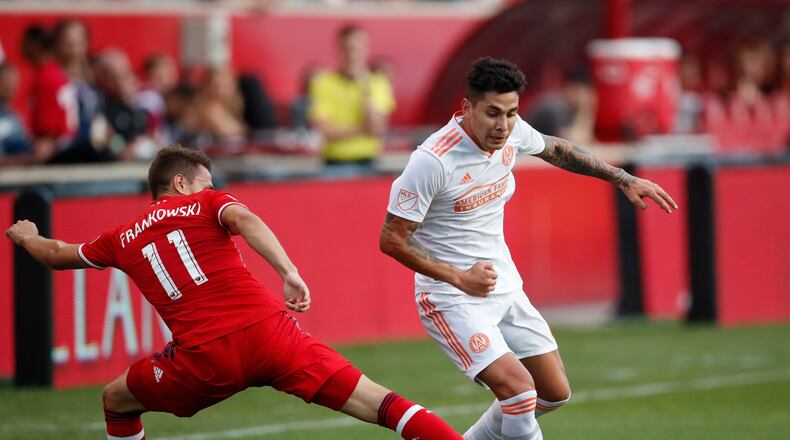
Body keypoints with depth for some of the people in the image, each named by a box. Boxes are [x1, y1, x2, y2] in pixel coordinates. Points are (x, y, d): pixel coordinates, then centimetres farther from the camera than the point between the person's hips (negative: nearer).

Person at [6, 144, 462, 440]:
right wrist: (289, 272, -18)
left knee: (117, 401, 26)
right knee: (376, 401, -2)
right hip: (266, 328, -1)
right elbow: (244, 219, -8)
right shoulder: (207, 204, 16)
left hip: (206, 356, 1)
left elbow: (57, 255, 39)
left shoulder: (124, 239, 22)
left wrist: (27, 237, 61)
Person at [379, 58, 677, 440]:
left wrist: (624, 180, 20)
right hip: (451, 299, -8)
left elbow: (555, 150, 19)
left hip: (505, 290, 8)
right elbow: (391, 239, -19)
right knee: (518, 388, -24)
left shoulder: (511, 132, -5)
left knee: (555, 393, 11)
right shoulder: (433, 161, -25)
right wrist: (458, 278, -23)